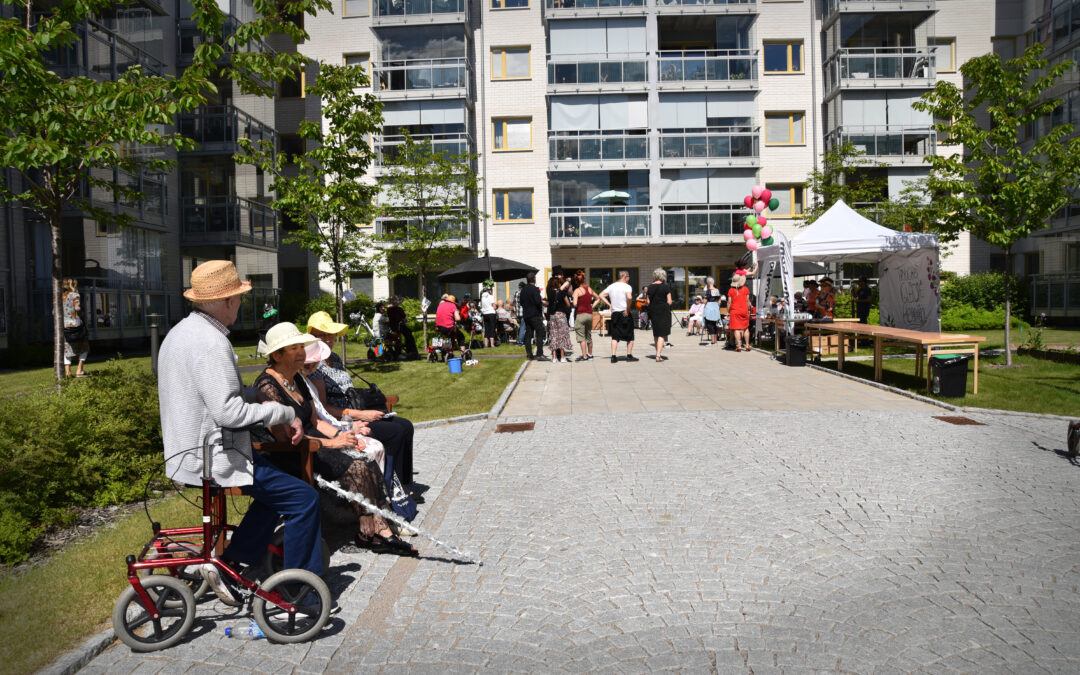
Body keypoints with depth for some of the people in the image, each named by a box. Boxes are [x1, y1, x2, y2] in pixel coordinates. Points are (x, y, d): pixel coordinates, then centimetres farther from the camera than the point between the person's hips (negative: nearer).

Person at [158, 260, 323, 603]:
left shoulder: (181, 332, 12)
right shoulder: (211, 342, -22)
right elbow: (228, 411, -29)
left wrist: (259, 396, 10)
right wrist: (284, 412, -19)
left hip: (188, 450, 11)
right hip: (211, 458, -11)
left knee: (278, 489, 21)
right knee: (303, 498, -9)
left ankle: (231, 564, 19)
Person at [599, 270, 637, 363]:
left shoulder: (612, 286, 8)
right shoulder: (627, 286, -9)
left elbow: (601, 295, 9)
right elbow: (629, 297, -27)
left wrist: (609, 305, 7)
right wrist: (628, 309, -16)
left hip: (614, 314, 5)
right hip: (625, 313, -5)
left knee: (615, 336, 7)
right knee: (630, 336, 10)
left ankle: (613, 356, 1)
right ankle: (629, 355, 12)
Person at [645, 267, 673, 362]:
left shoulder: (650, 287, 3)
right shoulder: (666, 287, -8)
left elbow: (648, 302, 4)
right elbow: (669, 302, -8)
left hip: (653, 312, 4)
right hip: (663, 312, -4)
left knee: (656, 333, 17)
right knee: (662, 334, -3)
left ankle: (658, 352, 29)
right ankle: (658, 356, -12)